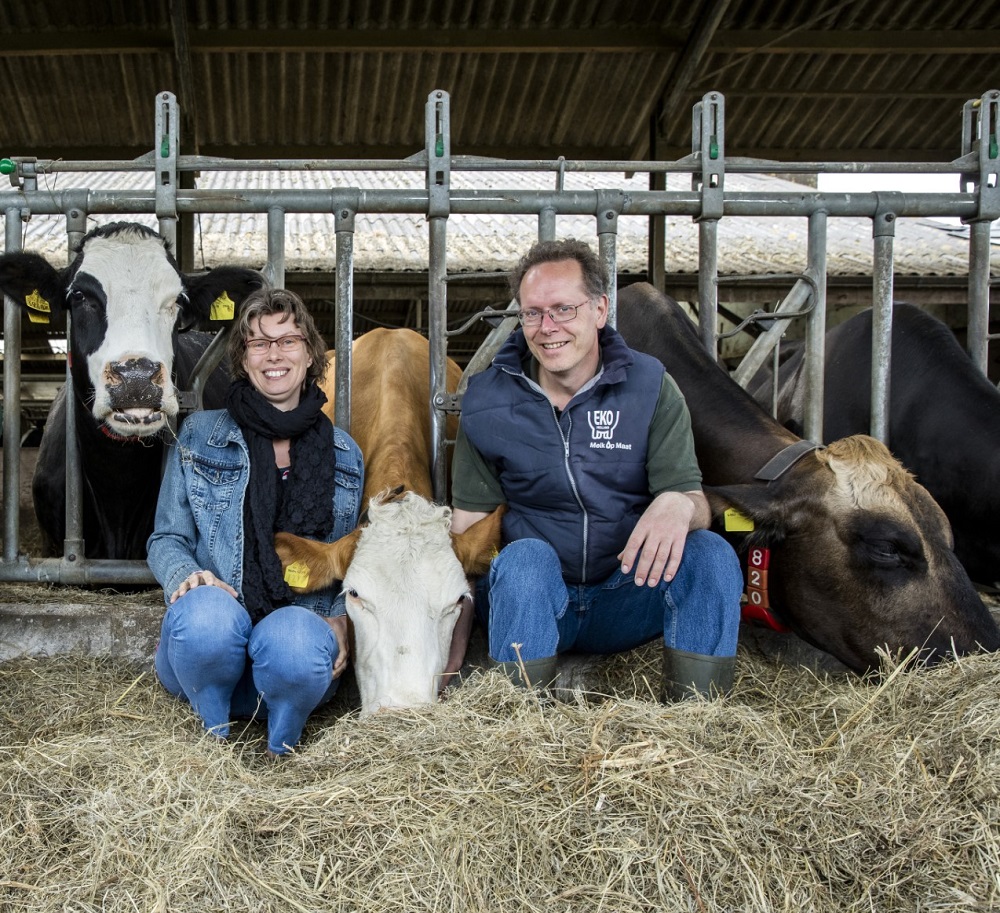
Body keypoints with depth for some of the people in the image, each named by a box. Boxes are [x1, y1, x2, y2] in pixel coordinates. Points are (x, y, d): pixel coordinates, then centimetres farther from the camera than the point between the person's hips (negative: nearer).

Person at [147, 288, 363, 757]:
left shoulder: (344, 454, 15)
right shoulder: (199, 436, 10)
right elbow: (166, 538, 10)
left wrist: (341, 620, -3)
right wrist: (187, 575, -13)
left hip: (302, 620, 0)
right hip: (212, 645, 0)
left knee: (294, 642, -37)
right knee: (206, 611, -37)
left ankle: (281, 744, -5)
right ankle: (216, 735, -9)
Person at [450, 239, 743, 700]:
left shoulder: (650, 386, -4)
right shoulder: (487, 400, -3)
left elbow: (694, 501, -9)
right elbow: (468, 523, -2)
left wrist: (677, 505, -36)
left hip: (627, 599, 1)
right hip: (528, 597, -1)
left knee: (711, 553, -26)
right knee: (525, 557, -34)